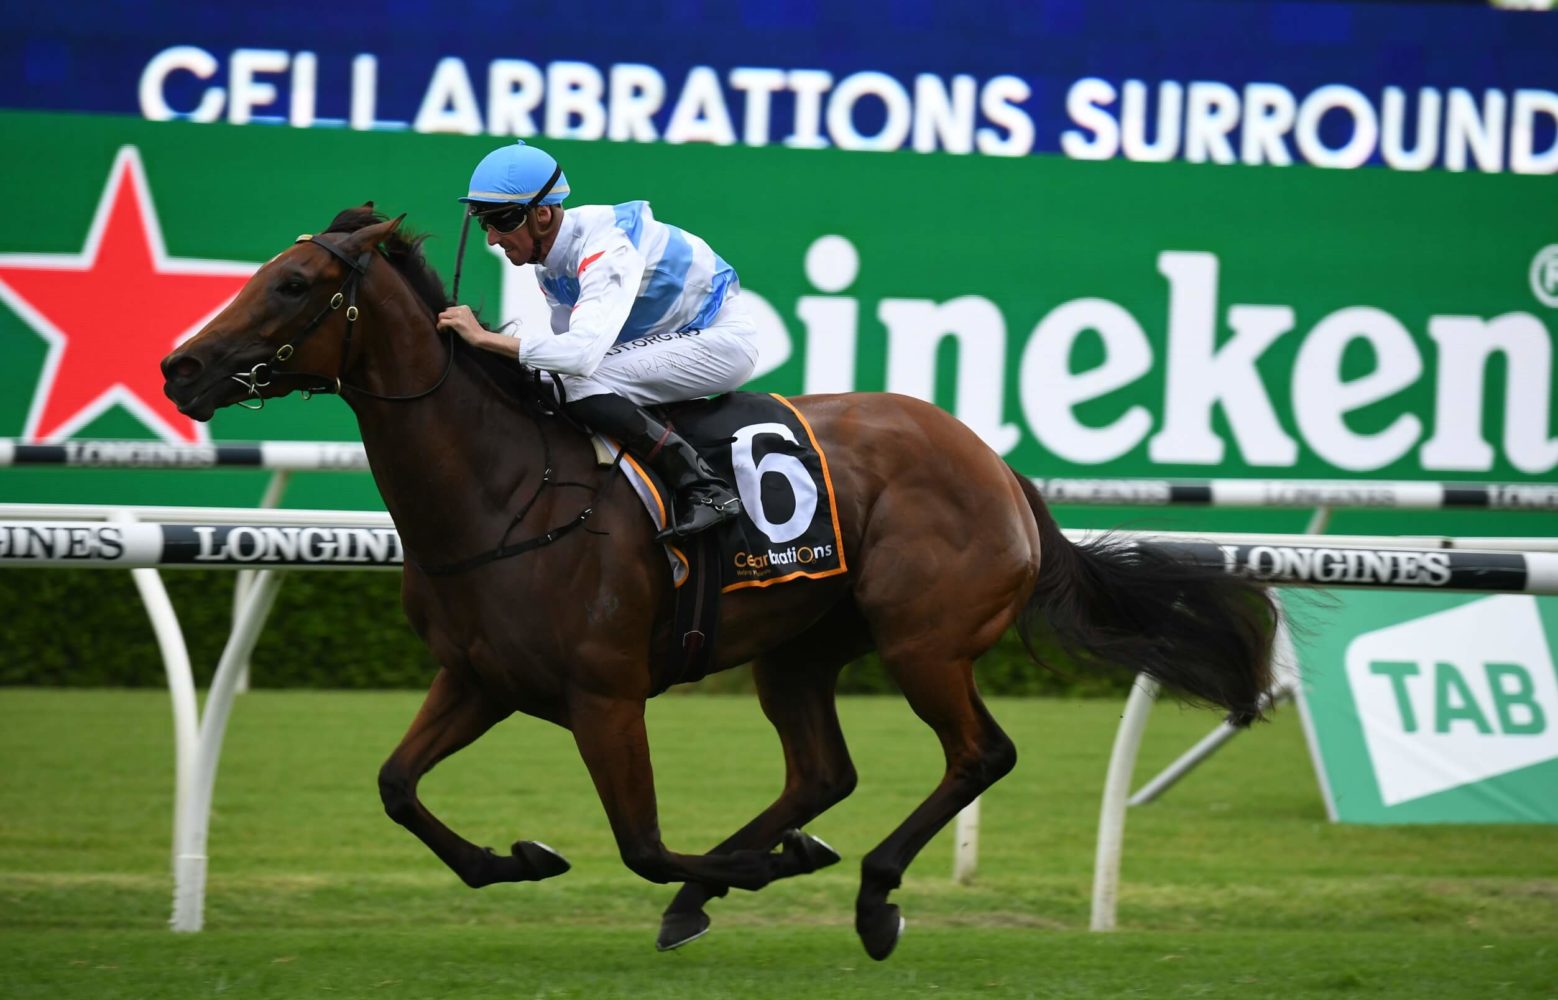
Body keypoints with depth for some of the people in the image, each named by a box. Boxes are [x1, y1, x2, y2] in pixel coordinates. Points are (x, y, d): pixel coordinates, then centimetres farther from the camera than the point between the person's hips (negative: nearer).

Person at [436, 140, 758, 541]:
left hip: (723, 339, -10)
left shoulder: (606, 250, -30)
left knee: (584, 389, -26)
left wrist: (485, 338, -40)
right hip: (666, 338, 10)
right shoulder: (548, 255, -1)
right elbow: (570, 341, 9)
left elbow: (583, 351, -43)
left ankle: (705, 488, -23)